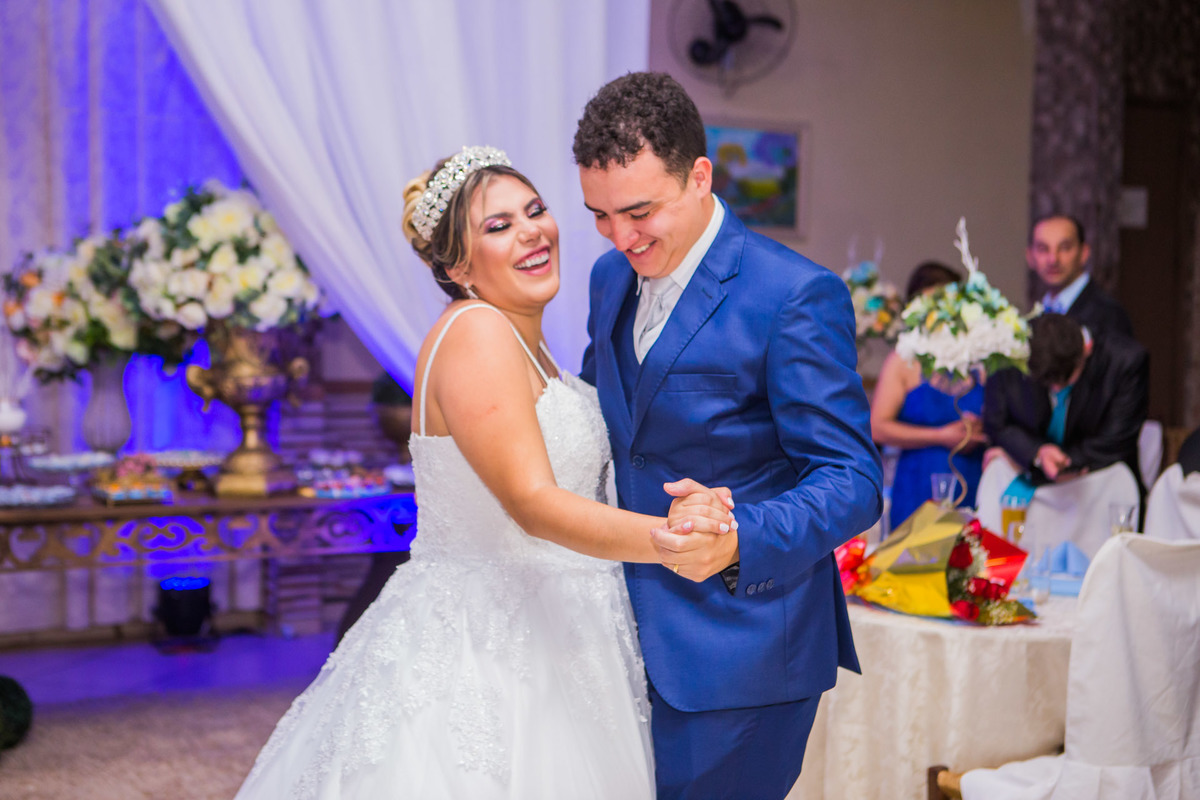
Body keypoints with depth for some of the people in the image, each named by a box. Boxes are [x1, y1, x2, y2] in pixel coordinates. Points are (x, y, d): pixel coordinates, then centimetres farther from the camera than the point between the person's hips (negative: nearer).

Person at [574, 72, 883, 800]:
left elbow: (852, 480, -19)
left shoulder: (798, 296, -17)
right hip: (633, 635, 7)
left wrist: (738, 540, -37)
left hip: (738, 651, -7)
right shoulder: (611, 278, 7)